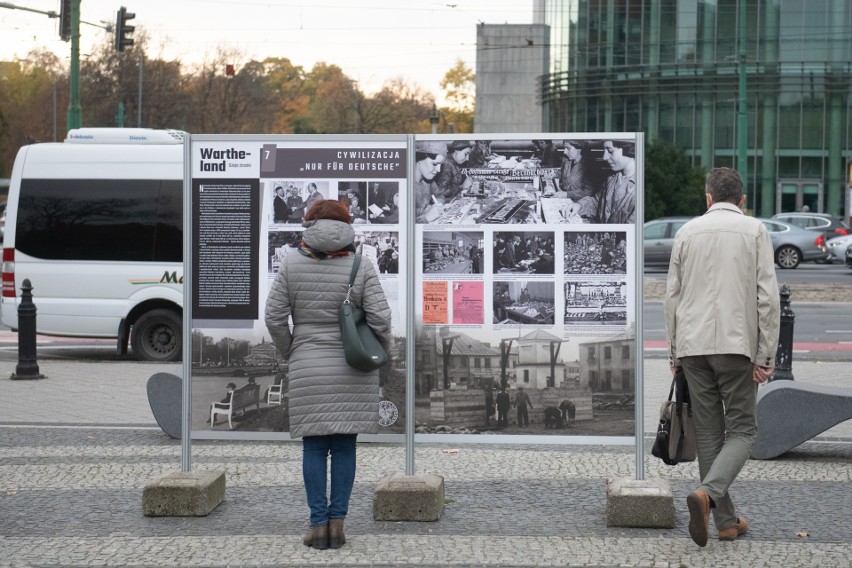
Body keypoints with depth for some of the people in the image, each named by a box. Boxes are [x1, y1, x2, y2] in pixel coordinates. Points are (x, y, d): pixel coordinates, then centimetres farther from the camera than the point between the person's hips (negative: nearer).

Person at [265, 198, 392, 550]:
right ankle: (337, 524, 4)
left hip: (309, 372, 0)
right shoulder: (361, 267, -6)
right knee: (344, 445, 6)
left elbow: (274, 315, -4)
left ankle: (318, 525, 3)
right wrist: (381, 351, 8)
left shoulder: (292, 265, -4)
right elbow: (379, 319, -11)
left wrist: (289, 354, 11)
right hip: (353, 370, 0)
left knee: (314, 446, 6)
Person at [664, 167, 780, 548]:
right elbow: (768, 297, -5)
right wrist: (765, 356, -3)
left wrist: (674, 352, 16)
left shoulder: (687, 231, 9)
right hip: (736, 345, -3)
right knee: (741, 429, 5)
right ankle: (708, 493, -20)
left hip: (692, 345, 3)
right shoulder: (755, 231, 1)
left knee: (708, 432, 9)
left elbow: (672, 296, 9)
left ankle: (727, 521, 10)